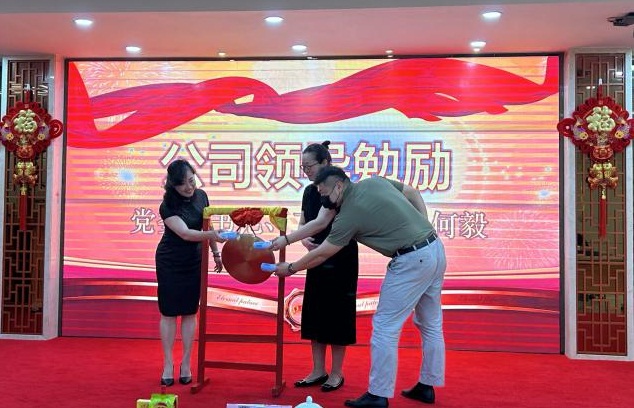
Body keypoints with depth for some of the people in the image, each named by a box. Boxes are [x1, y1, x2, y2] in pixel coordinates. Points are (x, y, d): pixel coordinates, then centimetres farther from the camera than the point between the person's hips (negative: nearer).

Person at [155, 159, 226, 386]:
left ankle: (186, 364, 17)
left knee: (189, 312, 7)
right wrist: (212, 235, -48)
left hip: (193, 262, 4)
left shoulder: (201, 196, -5)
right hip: (170, 263, -3)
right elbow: (185, 233, -33)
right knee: (169, 313, 3)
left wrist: (216, 252, 11)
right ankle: (168, 365, 14)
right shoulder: (168, 206, -20)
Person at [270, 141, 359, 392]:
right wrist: (305, 241, -11)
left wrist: (287, 240, -36)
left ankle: (336, 373, 13)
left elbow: (321, 222, -29)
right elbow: (303, 223, 12)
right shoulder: (309, 191, 7)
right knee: (314, 313, 9)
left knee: (336, 313, 0)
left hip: (340, 261, -7)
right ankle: (318, 371, 20)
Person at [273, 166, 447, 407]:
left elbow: (321, 255, -2)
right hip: (436, 249, 9)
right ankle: (427, 386, 29)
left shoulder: (349, 214, -11)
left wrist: (290, 268, 12)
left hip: (412, 260, -9)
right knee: (431, 324, 17)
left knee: (385, 327, 0)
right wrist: (423, 230, 14)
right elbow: (413, 193, 18)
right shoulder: (374, 181, 9)